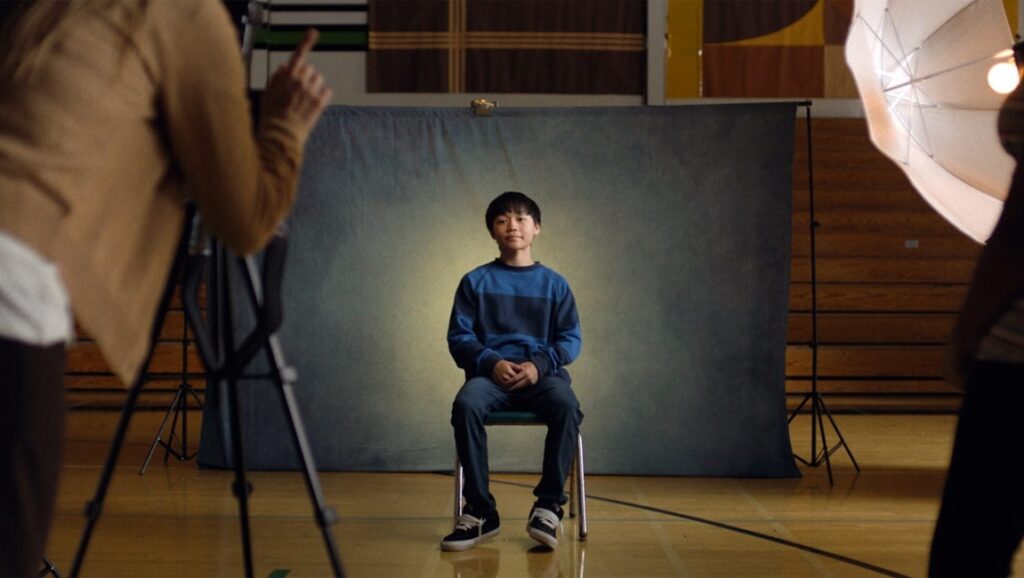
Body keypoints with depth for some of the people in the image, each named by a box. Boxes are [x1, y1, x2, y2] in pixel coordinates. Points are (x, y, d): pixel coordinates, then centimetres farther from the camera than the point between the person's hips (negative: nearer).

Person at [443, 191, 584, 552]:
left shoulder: (554, 284, 13)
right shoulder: (475, 282, 12)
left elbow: (571, 339, 8)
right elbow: (459, 336, 7)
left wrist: (540, 364, -12)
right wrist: (491, 363, -12)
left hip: (542, 373, 0)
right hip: (490, 373, 0)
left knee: (566, 406, -35)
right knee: (466, 405, -35)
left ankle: (549, 505, -22)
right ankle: (481, 511, -24)